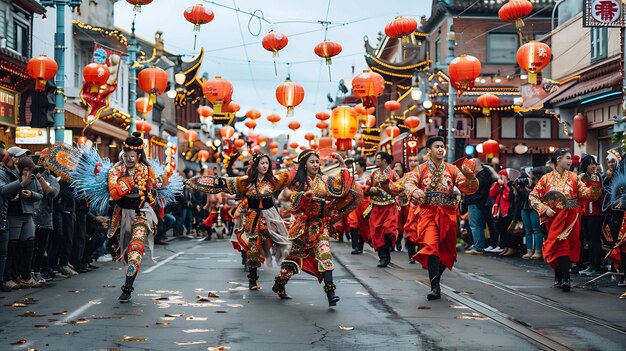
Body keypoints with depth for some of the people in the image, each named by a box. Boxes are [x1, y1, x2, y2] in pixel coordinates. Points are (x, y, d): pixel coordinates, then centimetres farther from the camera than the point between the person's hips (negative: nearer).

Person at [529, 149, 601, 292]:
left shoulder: (574, 178, 7)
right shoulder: (546, 178, 3)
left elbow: (588, 194, 1)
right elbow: (533, 196, 4)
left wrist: (595, 183, -16)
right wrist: (545, 209, -7)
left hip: (571, 218, 1)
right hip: (554, 219, -1)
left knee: (565, 246, -2)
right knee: (560, 246, -7)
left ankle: (560, 278, 5)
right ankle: (564, 278, -7)